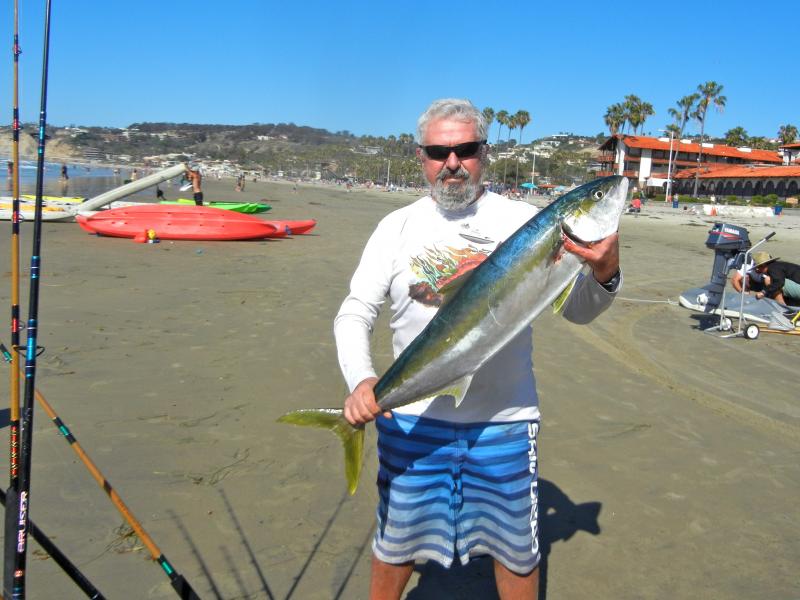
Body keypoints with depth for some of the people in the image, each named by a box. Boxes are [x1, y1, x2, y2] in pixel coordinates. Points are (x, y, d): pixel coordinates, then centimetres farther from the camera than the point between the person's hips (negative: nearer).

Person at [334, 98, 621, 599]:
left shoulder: (526, 221, -3)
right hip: (412, 418, 1)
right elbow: (355, 313, -1)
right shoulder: (398, 227, 0)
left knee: (516, 547, 18)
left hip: (506, 420, 0)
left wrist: (606, 273, -26)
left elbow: (578, 310, -4)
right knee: (397, 540, 18)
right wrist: (361, 380, -18)